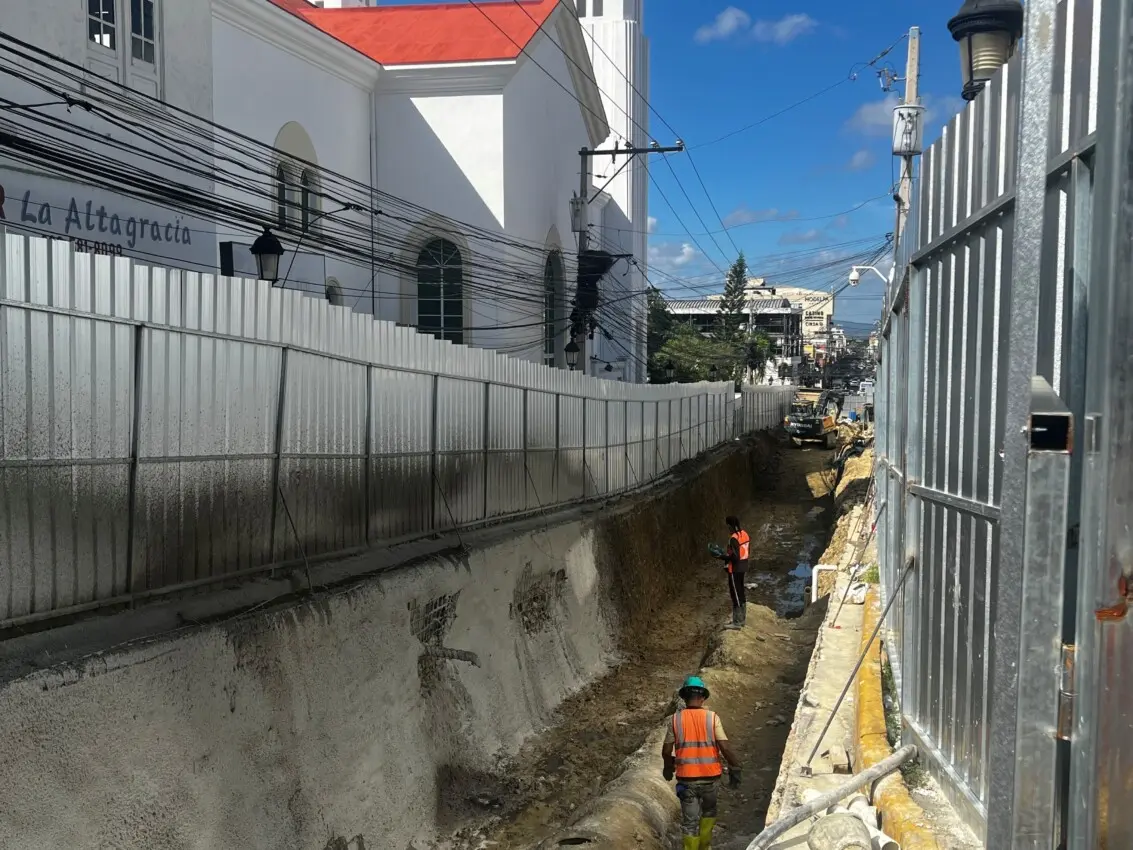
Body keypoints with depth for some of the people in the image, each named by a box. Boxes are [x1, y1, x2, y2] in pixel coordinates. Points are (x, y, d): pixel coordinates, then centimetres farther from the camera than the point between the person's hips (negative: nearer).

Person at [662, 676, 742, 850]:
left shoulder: (676, 719, -4)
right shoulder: (712, 717, -6)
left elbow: (666, 751, -1)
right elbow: (725, 747, -12)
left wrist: (668, 768, 18)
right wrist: (735, 769, 0)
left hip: (686, 777, -1)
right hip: (709, 776, 1)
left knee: (690, 819, 10)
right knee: (708, 811, 26)